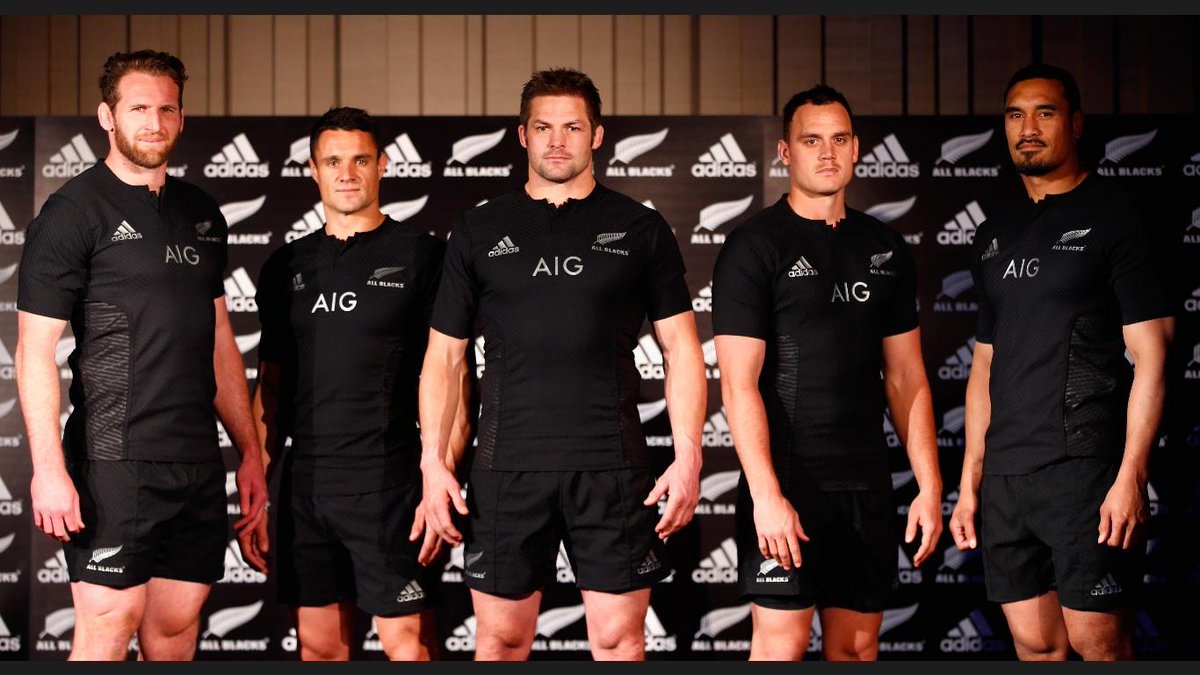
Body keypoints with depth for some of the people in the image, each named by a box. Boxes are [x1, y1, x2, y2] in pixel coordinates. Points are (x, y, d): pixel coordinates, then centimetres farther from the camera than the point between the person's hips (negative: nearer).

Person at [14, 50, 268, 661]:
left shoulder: (201, 213, 15)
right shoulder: (74, 211, -4)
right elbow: (35, 348, -9)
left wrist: (250, 452, 17)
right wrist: (49, 468, -17)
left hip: (197, 463, 6)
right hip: (114, 463, -6)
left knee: (176, 631, 9)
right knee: (109, 625, -7)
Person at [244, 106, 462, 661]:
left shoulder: (420, 255, -1)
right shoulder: (287, 266, 13)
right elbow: (271, 388, 15)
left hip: (391, 485, -4)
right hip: (306, 485, 5)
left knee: (407, 642, -4)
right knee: (319, 645, 9)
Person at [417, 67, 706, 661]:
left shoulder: (640, 229, 7)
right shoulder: (479, 232, 9)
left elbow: (681, 349, 6)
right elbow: (444, 355, 10)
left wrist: (688, 458, -3)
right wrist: (432, 461, 1)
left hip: (612, 468, -1)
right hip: (506, 467, 1)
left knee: (619, 637, 0)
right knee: (500, 636, 5)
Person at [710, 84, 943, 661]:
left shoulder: (886, 250, 12)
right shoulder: (754, 246, -4)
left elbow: (907, 377, 14)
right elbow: (738, 383, -10)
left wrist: (930, 484, 7)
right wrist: (766, 494, -18)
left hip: (867, 484, 5)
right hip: (786, 483, -5)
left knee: (858, 646, 8)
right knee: (781, 643, -6)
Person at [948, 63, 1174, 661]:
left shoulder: (1113, 215, -1)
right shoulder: (995, 236, 17)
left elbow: (1150, 355, -6)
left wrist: (1130, 476, -14)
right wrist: (970, 481, 14)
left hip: (1084, 470, -6)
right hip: (1004, 476, 6)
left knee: (1096, 636, -5)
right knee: (1034, 641, 7)